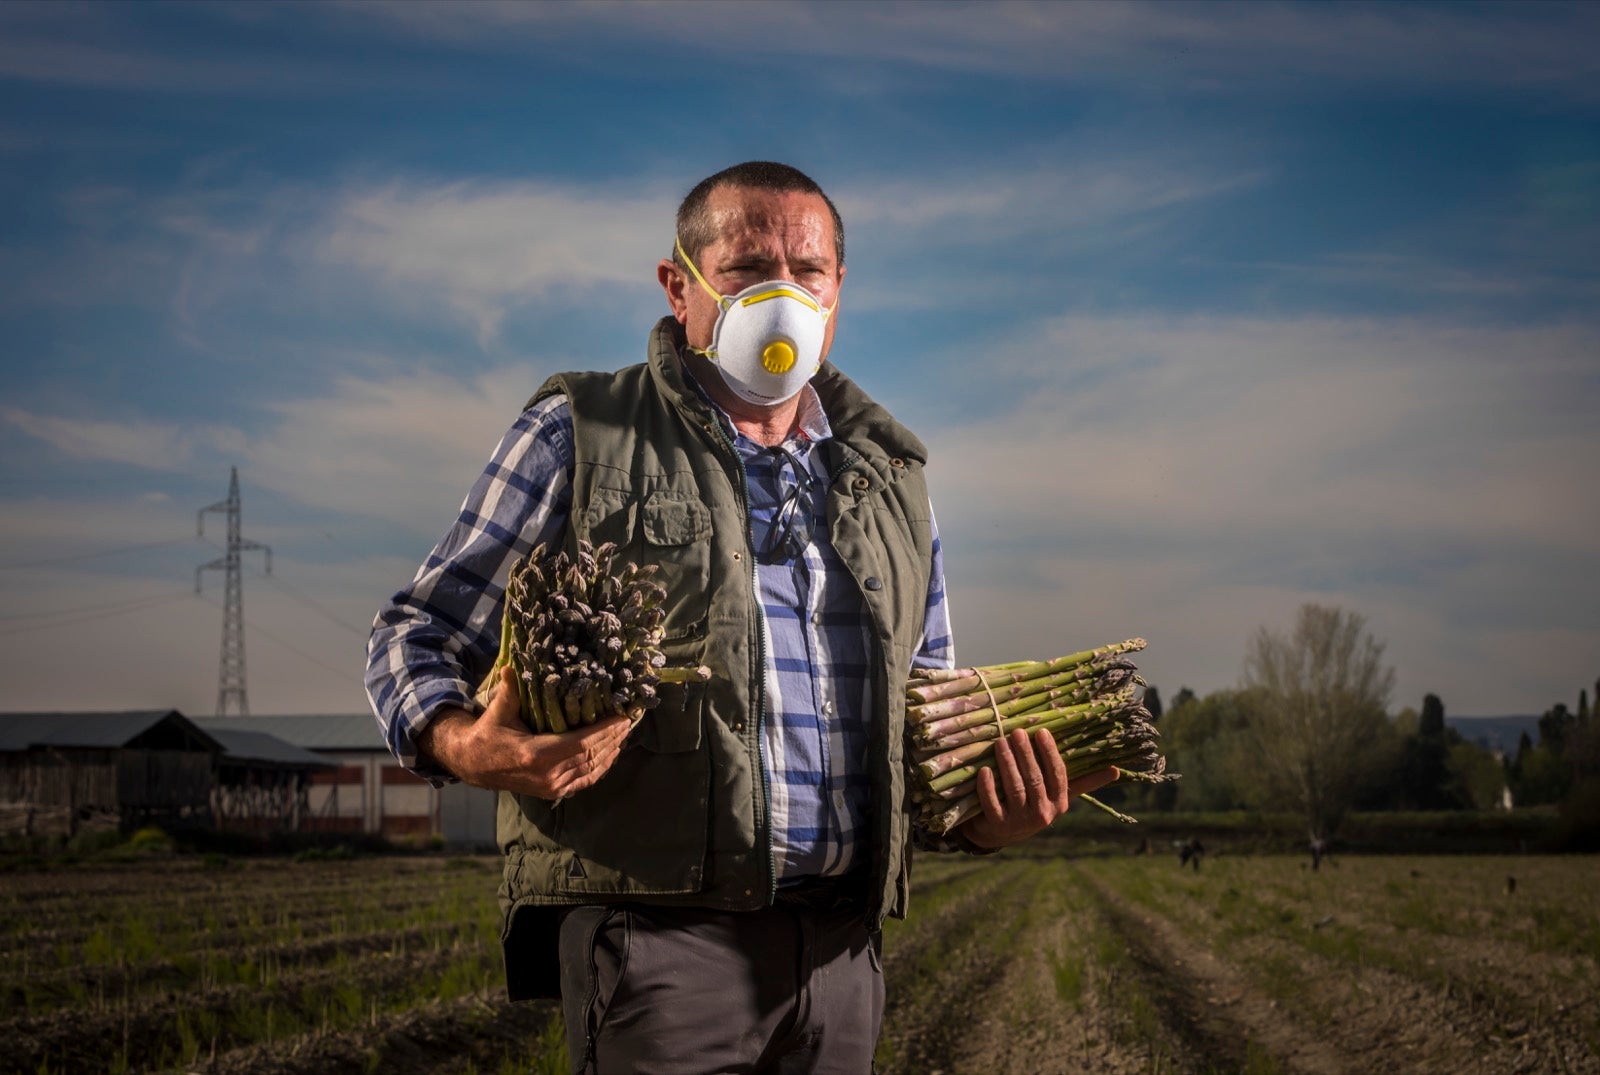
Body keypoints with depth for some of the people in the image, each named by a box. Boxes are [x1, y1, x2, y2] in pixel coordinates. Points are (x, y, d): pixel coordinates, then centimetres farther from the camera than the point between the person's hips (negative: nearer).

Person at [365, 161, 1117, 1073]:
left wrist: (982, 822, 5)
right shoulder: (579, 438, 5)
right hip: (654, 931, -5)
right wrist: (460, 742, -17)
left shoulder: (891, 478, 19)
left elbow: (931, 716, 27)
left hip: (839, 946, 5)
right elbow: (419, 633, 6)